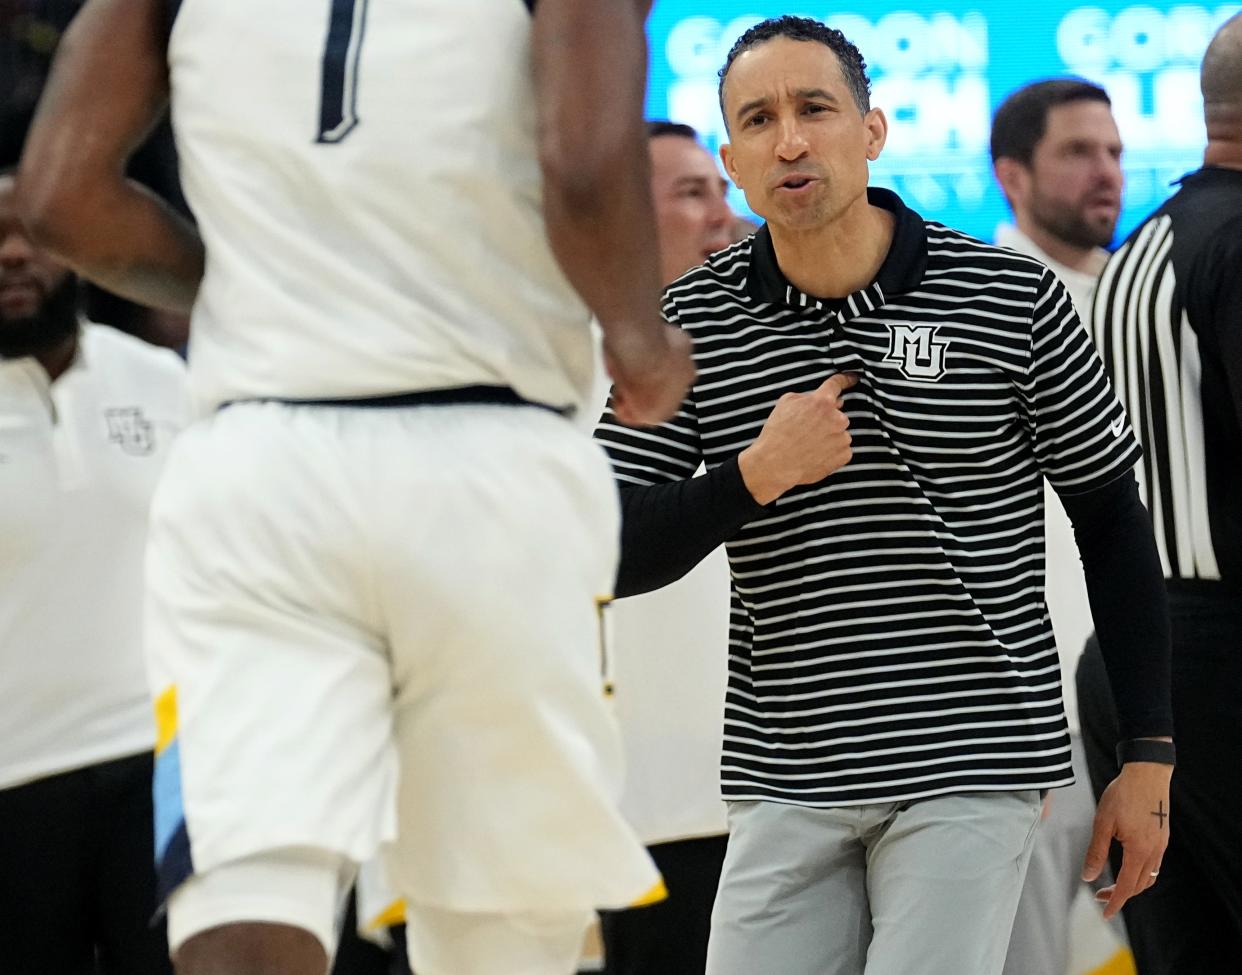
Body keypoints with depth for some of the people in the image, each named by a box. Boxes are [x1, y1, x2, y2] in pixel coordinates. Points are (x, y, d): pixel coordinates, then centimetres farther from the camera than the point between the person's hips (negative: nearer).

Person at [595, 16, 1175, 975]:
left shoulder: (1012, 296, -2)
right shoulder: (693, 321, 3)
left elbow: (1114, 517, 5)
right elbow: (611, 559, 0)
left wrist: (1149, 757, 3)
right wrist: (754, 477, -16)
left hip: (970, 774, -3)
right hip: (784, 780, 3)